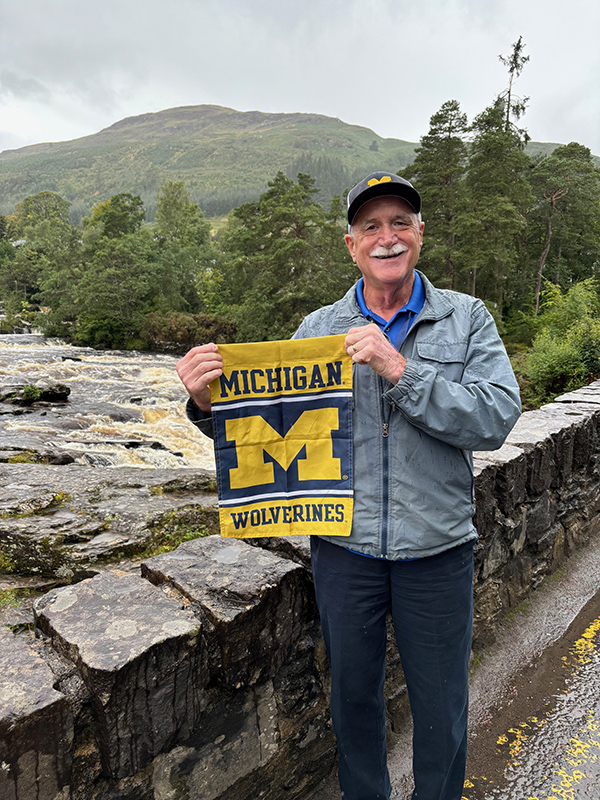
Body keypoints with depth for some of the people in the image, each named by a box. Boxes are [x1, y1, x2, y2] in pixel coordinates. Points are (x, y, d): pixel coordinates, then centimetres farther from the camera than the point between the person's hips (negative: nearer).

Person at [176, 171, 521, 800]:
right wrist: (209, 401, -20)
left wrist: (398, 370, -24)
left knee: (441, 710, 17)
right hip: (344, 549, 2)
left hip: (436, 553, -1)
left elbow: (496, 418, -15)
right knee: (352, 694, 21)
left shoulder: (466, 318, -2)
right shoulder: (316, 330, 0)